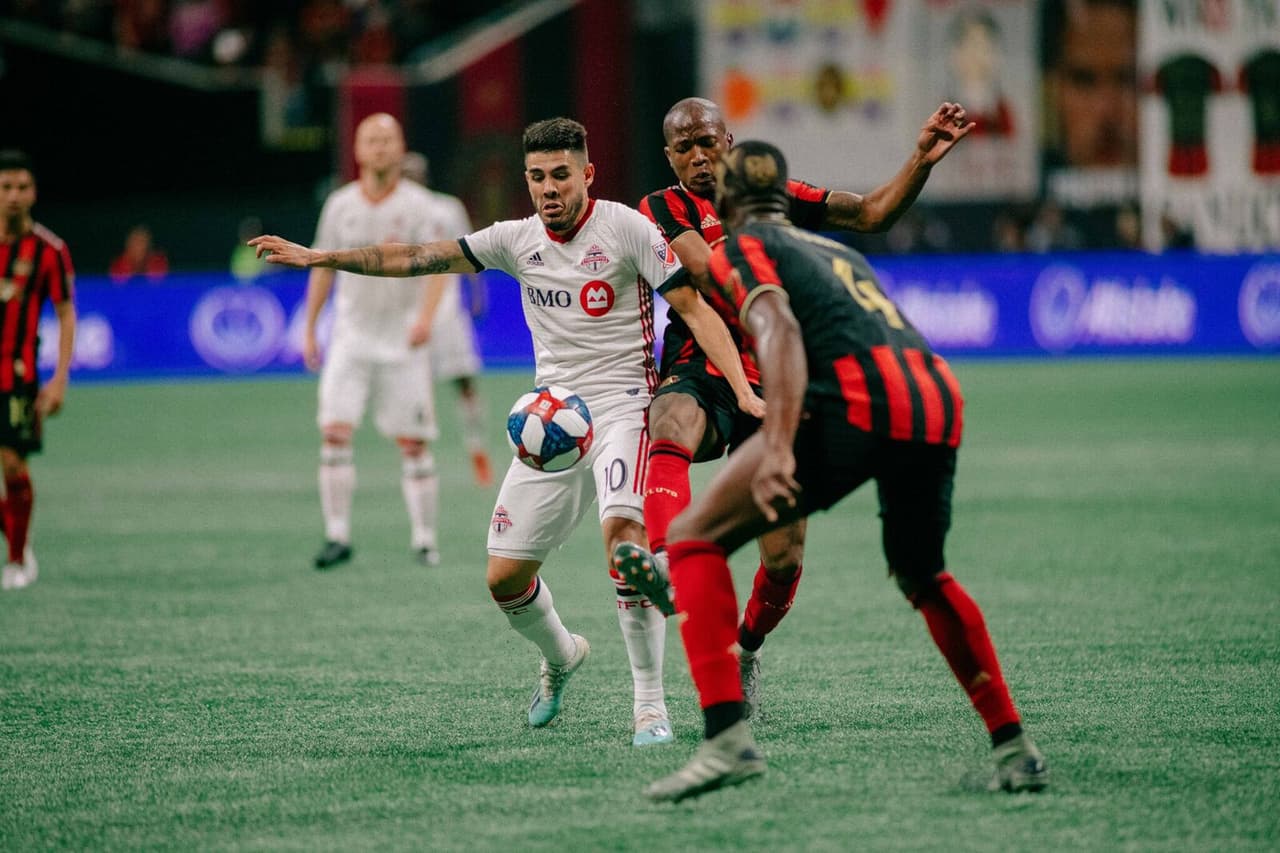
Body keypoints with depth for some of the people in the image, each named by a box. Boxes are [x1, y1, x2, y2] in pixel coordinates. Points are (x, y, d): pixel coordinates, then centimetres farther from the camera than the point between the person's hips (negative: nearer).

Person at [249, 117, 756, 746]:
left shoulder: (626, 228, -8)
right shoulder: (518, 240, 6)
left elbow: (694, 308, -9)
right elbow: (417, 258, 11)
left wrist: (744, 389, -19)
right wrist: (319, 258, 9)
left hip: (620, 404, -5)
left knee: (623, 533, -31)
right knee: (504, 577, 3)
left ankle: (650, 704, -20)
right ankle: (560, 656, 37)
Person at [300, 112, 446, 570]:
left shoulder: (419, 205, -5)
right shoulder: (340, 205, 5)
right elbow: (323, 268, 14)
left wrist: (426, 314, -33)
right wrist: (309, 329, 12)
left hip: (404, 339, -2)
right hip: (351, 337, 2)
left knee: (413, 442, 0)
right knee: (335, 431, -11)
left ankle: (424, 537, 10)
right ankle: (337, 536, -7)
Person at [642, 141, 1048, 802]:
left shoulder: (737, 247, 14)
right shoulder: (837, 251, 35)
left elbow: (779, 329, -6)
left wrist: (777, 449, -18)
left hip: (857, 399, -7)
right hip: (940, 399, 7)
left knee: (694, 539, 1)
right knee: (922, 576, 32)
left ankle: (727, 739, -15)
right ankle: (1015, 747, 31)